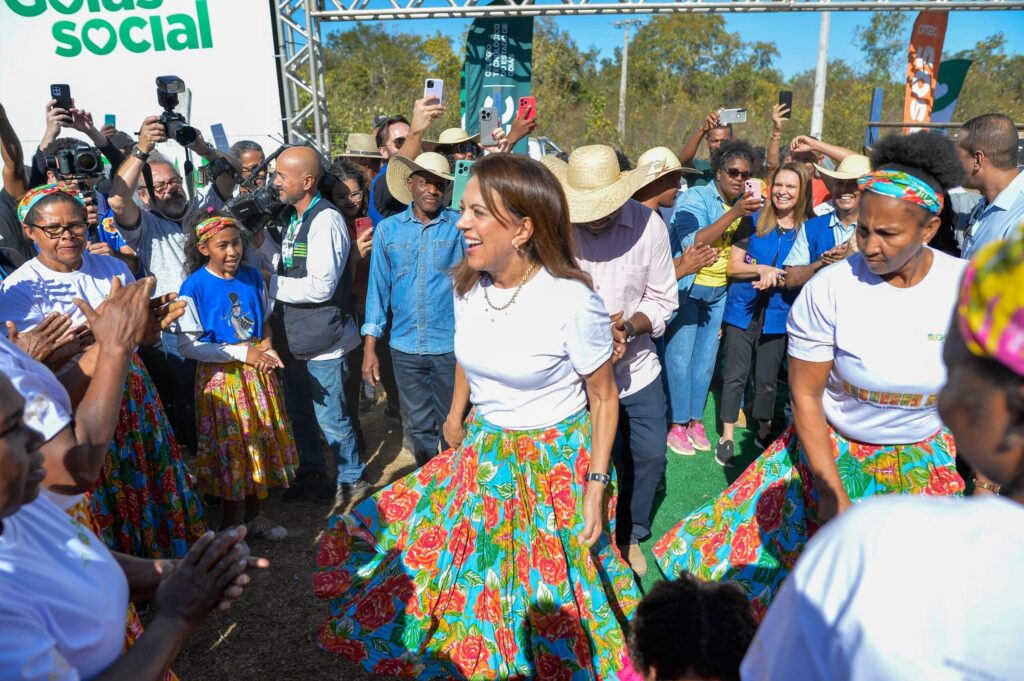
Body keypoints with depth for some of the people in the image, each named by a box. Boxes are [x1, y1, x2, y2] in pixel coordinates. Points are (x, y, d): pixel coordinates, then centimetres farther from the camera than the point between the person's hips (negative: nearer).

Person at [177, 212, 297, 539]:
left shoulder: (252, 277, 1)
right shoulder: (194, 288, -13)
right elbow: (187, 345, -14)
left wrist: (266, 344, -7)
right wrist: (241, 352, -19)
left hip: (258, 373, 5)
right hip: (222, 379, -4)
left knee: (262, 442, 12)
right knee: (230, 450, 6)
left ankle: (254, 516, 31)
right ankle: (228, 524, 26)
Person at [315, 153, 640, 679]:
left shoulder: (573, 302, -24)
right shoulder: (467, 287, -8)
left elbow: (604, 397, -12)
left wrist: (596, 487, -13)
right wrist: (456, 415, 24)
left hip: (556, 463, -5)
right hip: (481, 454, 5)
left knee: (549, 594, 13)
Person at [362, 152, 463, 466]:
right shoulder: (387, 229, 4)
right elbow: (378, 288, 6)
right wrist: (370, 348, 4)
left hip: (451, 346, -2)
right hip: (405, 347, 3)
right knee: (419, 427, 16)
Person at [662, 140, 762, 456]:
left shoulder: (742, 204, 6)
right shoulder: (695, 198, -13)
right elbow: (692, 243, -29)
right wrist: (734, 213, -32)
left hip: (719, 292, 6)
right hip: (687, 289, -6)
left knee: (706, 358, 12)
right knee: (680, 357, -2)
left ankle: (695, 418, 24)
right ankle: (677, 424, 10)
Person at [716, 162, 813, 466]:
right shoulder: (754, 221, -1)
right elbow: (733, 266, -2)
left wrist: (777, 277, -16)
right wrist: (762, 270, -18)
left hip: (777, 314, 1)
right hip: (743, 309, -1)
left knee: (767, 378, 12)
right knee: (735, 375, 2)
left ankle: (764, 431, 33)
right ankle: (727, 436, 13)